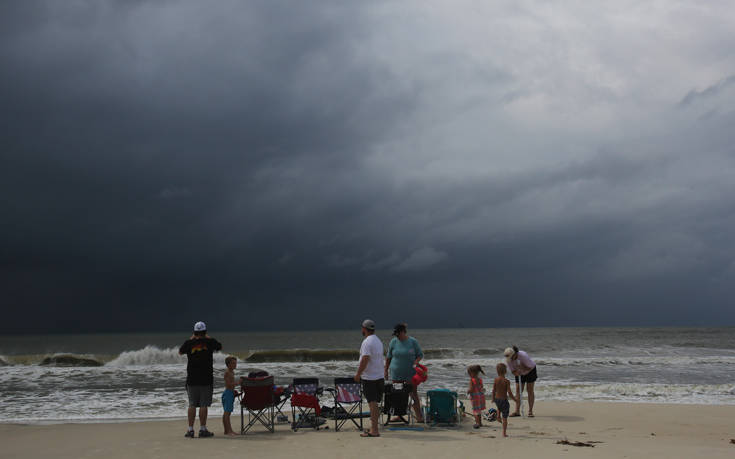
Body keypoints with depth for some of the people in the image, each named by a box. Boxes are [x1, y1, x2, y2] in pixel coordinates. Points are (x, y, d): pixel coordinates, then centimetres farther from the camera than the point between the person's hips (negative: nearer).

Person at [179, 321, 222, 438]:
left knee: (192, 405, 7)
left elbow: (180, 352, 19)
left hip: (192, 379, 2)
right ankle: (202, 429, 2)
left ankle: (190, 429, 6)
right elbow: (219, 347, 17)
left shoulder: (189, 343, -2)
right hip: (206, 379, -2)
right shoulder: (210, 342, -5)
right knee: (203, 405, 1)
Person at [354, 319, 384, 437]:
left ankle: (374, 430, -8)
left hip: (369, 377, -9)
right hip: (379, 376, 9)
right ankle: (373, 427, 21)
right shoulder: (378, 341, 15)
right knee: (374, 402, 15)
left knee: (372, 403, -8)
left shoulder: (367, 342, -15)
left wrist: (358, 374, -14)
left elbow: (365, 360, -22)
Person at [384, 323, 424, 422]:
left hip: (410, 373, -2)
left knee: (413, 394, -3)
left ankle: (419, 416, -1)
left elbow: (420, 354, 3)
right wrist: (386, 370, 10)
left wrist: (416, 362, -16)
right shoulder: (393, 342, 2)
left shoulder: (413, 341, -3)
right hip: (396, 373, 2)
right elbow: (388, 357, 10)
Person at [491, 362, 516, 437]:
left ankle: (498, 416, 21)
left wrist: (493, 398, 17)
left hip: (497, 399, 4)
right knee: (505, 418, 7)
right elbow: (509, 392, -18)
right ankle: (504, 433, 10)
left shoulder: (496, 380, -6)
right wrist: (515, 399, -3)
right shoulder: (506, 381, -16)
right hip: (504, 400, -4)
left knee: (499, 407, 42)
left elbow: (493, 390, 0)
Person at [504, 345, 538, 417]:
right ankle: (517, 411, -6)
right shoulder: (509, 359, -21)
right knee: (518, 391, -5)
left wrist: (522, 368, -40)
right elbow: (512, 370, -13)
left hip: (530, 370, -4)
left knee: (530, 391, -6)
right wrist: (516, 373, -35)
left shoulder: (523, 355, -35)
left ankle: (530, 411, -2)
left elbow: (530, 367, -26)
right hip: (519, 373, 4)